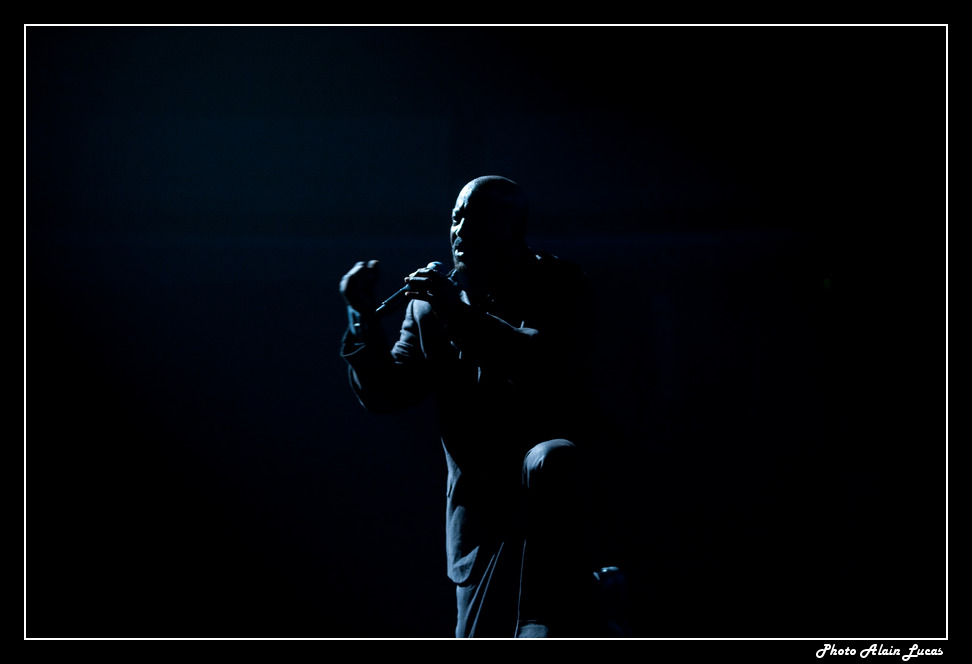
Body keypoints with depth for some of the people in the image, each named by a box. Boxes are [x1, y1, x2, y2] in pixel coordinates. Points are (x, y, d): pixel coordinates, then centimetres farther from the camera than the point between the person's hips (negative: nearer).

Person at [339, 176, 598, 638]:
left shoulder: (559, 285, -2)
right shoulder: (429, 305, 9)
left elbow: (549, 367, -23)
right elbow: (385, 395, 4)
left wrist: (461, 314, -26)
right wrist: (363, 316, -8)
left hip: (557, 478, -4)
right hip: (480, 500, 5)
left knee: (546, 462, -40)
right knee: (480, 639, 1)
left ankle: (554, 626, -41)